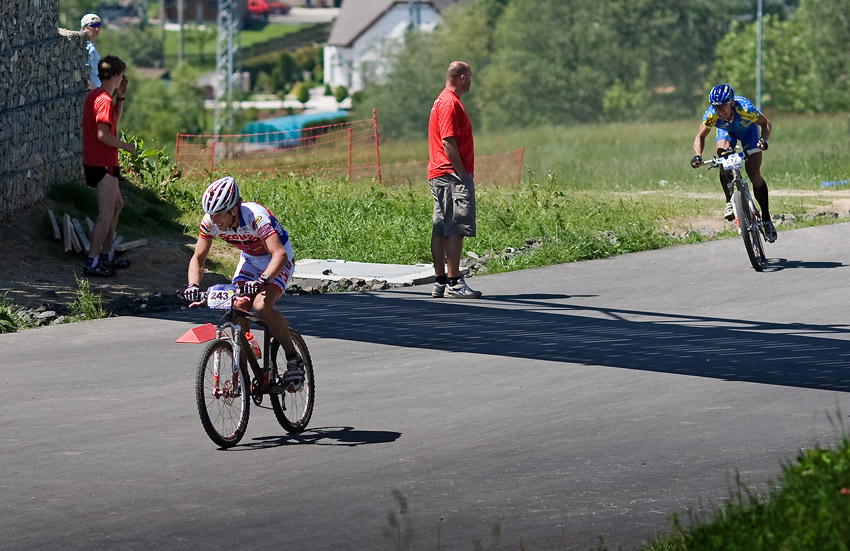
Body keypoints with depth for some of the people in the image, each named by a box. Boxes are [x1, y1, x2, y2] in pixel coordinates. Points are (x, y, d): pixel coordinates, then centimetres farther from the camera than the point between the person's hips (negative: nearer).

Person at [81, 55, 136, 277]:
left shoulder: (94, 96, 12)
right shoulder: (104, 100, -19)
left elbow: (114, 121, 25)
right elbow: (103, 134, -25)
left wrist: (120, 97, 14)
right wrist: (126, 146, -11)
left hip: (95, 161, 11)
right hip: (103, 163, -11)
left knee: (116, 205, 22)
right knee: (106, 213, -9)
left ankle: (106, 254, 27)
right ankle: (92, 261, -11)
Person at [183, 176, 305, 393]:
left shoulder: (256, 217, -36)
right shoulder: (210, 221, -19)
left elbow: (279, 255, -45)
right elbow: (198, 258, -12)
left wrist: (262, 280, -61)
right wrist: (193, 285, -32)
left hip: (277, 261, -6)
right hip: (249, 260, 6)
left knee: (261, 306, -30)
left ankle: (294, 359, -11)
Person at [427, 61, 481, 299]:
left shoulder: (442, 101, 20)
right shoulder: (450, 103, -12)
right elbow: (448, 142, -19)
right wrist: (462, 173, -17)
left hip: (439, 175, 11)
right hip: (452, 175, -11)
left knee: (440, 229, 9)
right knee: (456, 229, -12)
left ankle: (440, 282, 11)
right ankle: (453, 282, -14)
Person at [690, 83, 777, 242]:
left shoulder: (745, 109, -40)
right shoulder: (710, 115, -34)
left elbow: (766, 124, -24)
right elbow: (700, 137, -17)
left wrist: (763, 140, -44)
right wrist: (698, 155, -36)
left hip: (747, 129, -2)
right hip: (726, 131, 2)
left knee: (754, 175, -9)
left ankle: (766, 219, 4)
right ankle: (730, 201, -10)